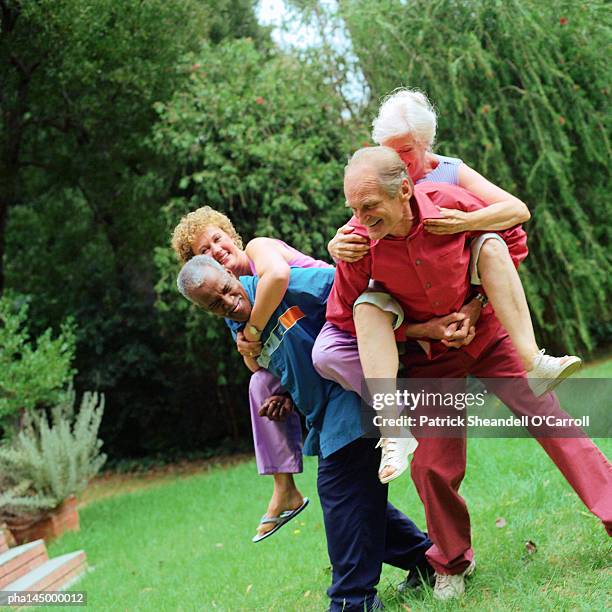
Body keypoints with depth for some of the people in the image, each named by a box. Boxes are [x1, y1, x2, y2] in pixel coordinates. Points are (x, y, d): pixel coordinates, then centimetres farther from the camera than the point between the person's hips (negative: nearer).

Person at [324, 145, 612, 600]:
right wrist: (421, 330, -14)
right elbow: (343, 317, -9)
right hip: (430, 357, 0)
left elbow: (512, 238, -3)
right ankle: (452, 563, 21)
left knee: (550, 416, -9)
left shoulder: (450, 203, -23)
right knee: (433, 463, -3)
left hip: (487, 334, 0)